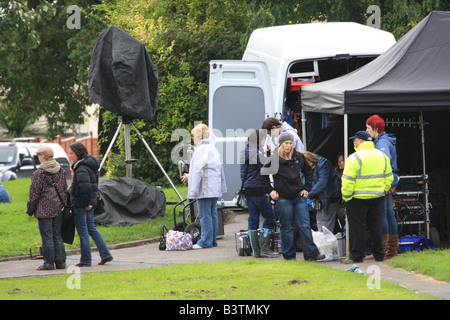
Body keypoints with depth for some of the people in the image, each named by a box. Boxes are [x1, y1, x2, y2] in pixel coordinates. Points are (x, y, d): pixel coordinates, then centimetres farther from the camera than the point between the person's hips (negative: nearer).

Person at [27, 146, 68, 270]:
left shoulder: (38, 173, -11)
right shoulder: (61, 171, 9)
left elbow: (35, 194, -9)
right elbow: (65, 189, 14)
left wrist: (30, 210, 1)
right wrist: (63, 205, 21)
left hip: (44, 210, -6)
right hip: (58, 209, 6)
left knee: (47, 237, -3)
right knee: (57, 236, 12)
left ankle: (49, 263, -2)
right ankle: (60, 261, 12)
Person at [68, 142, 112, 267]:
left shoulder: (81, 168, -20)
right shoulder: (90, 165, 11)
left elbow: (85, 186, -30)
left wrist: (86, 203, -22)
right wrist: (73, 187, 16)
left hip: (81, 204, -10)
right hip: (90, 203, 10)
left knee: (83, 231, -1)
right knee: (91, 229, 17)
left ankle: (86, 260, 5)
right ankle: (105, 254, 17)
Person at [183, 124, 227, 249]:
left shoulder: (200, 149, -13)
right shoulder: (213, 149, 17)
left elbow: (198, 170, -17)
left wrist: (193, 190, -16)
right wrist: (190, 176, 28)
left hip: (205, 189, -10)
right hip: (215, 188, 10)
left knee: (205, 215, -7)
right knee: (213, 214, 11)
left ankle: (206, 241, -6)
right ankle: (212, 240, 15)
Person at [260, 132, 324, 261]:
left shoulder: (299, 157, 6)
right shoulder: (274, 160, -3)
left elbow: (308, 171, 20)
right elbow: (263, 176, 7)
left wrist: (306, 188, 12)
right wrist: (270, 191, 0)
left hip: (299, 197, 3)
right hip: (283, 198, -3)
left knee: (305, 225, -2)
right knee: (287, 228, 3)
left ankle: (311, 254, -2)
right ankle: (289, 256, 10)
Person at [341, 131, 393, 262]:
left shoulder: (355, 158, -15)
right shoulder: (382, 156, 7)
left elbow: (347, 181, -17)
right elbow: (389, 178, 12)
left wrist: (346, 197, -7)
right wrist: (382, 191, 19)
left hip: (358, 198, -6)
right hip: (376, 197, 6)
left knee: (357, 227, 0)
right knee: (375, 225, 14)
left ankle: (357, 256, 1)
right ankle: (379, 255, 16)